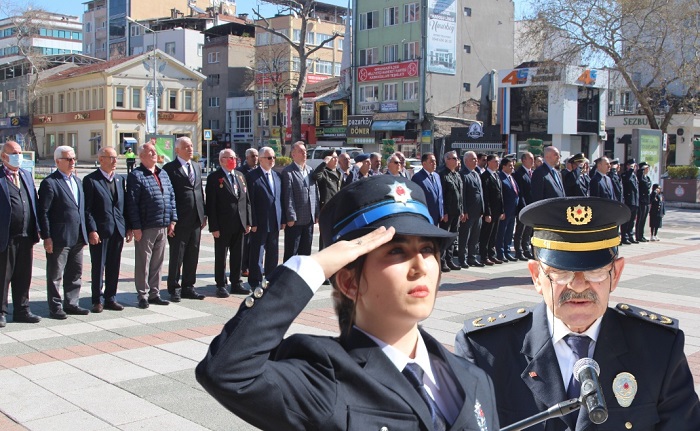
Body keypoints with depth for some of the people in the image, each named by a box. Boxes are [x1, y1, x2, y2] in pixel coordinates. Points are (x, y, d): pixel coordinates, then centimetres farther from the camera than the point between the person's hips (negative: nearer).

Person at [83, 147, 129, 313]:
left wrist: (128, 228, 8)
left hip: (118, 230, 5)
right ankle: (97, 300, 14)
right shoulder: (90, 180, -5)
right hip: (99, 231, -5)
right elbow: (87, 209, -8)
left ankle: (110, 298, 21)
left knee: (114, 267, 10)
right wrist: (92, 230, -15)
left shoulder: (121, 179, 12)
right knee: (98, 267, 3)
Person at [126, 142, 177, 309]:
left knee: (157, 262, 13)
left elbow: (171, 197, 16)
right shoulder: (136, 176, -6)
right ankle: (143, 295, 10)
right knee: (143, 263, 1)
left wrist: (172, 220, 9)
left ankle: (154, 293, 22)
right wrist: (135, 227, -15)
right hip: (145, 228, -6)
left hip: (163, 227, 6)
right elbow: (132, 203, -11)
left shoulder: (163, 174, 15)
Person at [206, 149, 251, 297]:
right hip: (223, 225, -6)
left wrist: (248, 222, 8)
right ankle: (221, 285, 12)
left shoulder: (240, 176, 13)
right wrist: (214, 227, -14)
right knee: (221, 256, 3)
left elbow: (247, 200, 14)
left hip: (239, 224, 6)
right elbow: (211, 204, -10)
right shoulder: (214, 178, -7)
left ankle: (236, 283, 22)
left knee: (238, 256, 12)